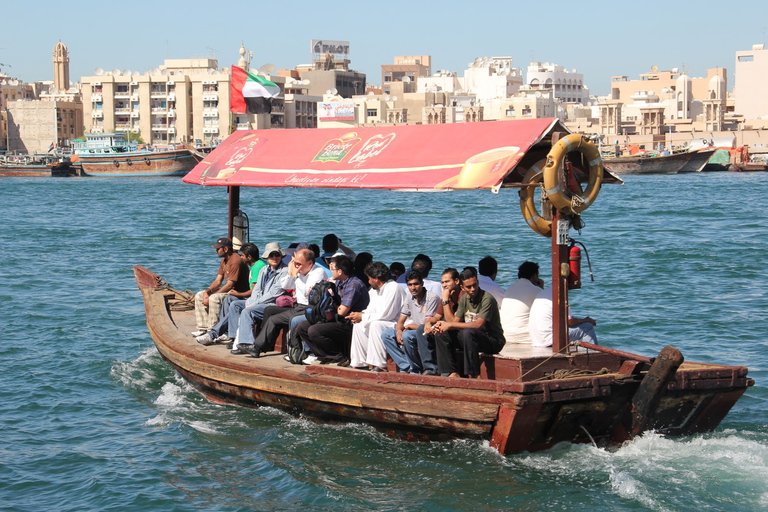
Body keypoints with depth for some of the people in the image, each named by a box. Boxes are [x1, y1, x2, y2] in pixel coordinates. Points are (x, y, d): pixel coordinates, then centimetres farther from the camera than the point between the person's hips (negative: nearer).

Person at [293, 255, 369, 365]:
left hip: (351, 326, -10)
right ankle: (326, 356, -4)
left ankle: (340, 357, -13)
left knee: (314, 331, -26)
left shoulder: (354, 285, -16)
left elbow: (341, 311, -20)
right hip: (338, 322, 10)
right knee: (302, 327, 4)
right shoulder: (338, 282, 13)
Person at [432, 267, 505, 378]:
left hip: (493, 341, -8)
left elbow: (478, 324, -27)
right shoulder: (464, 299, 8)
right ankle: (452, 373, -6)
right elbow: (454, 322, 6)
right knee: (442, 334, -4)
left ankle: (473, 375, -32)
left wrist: (450, 325, -24)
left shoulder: (487, 299, -17)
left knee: (468, 333, -36)